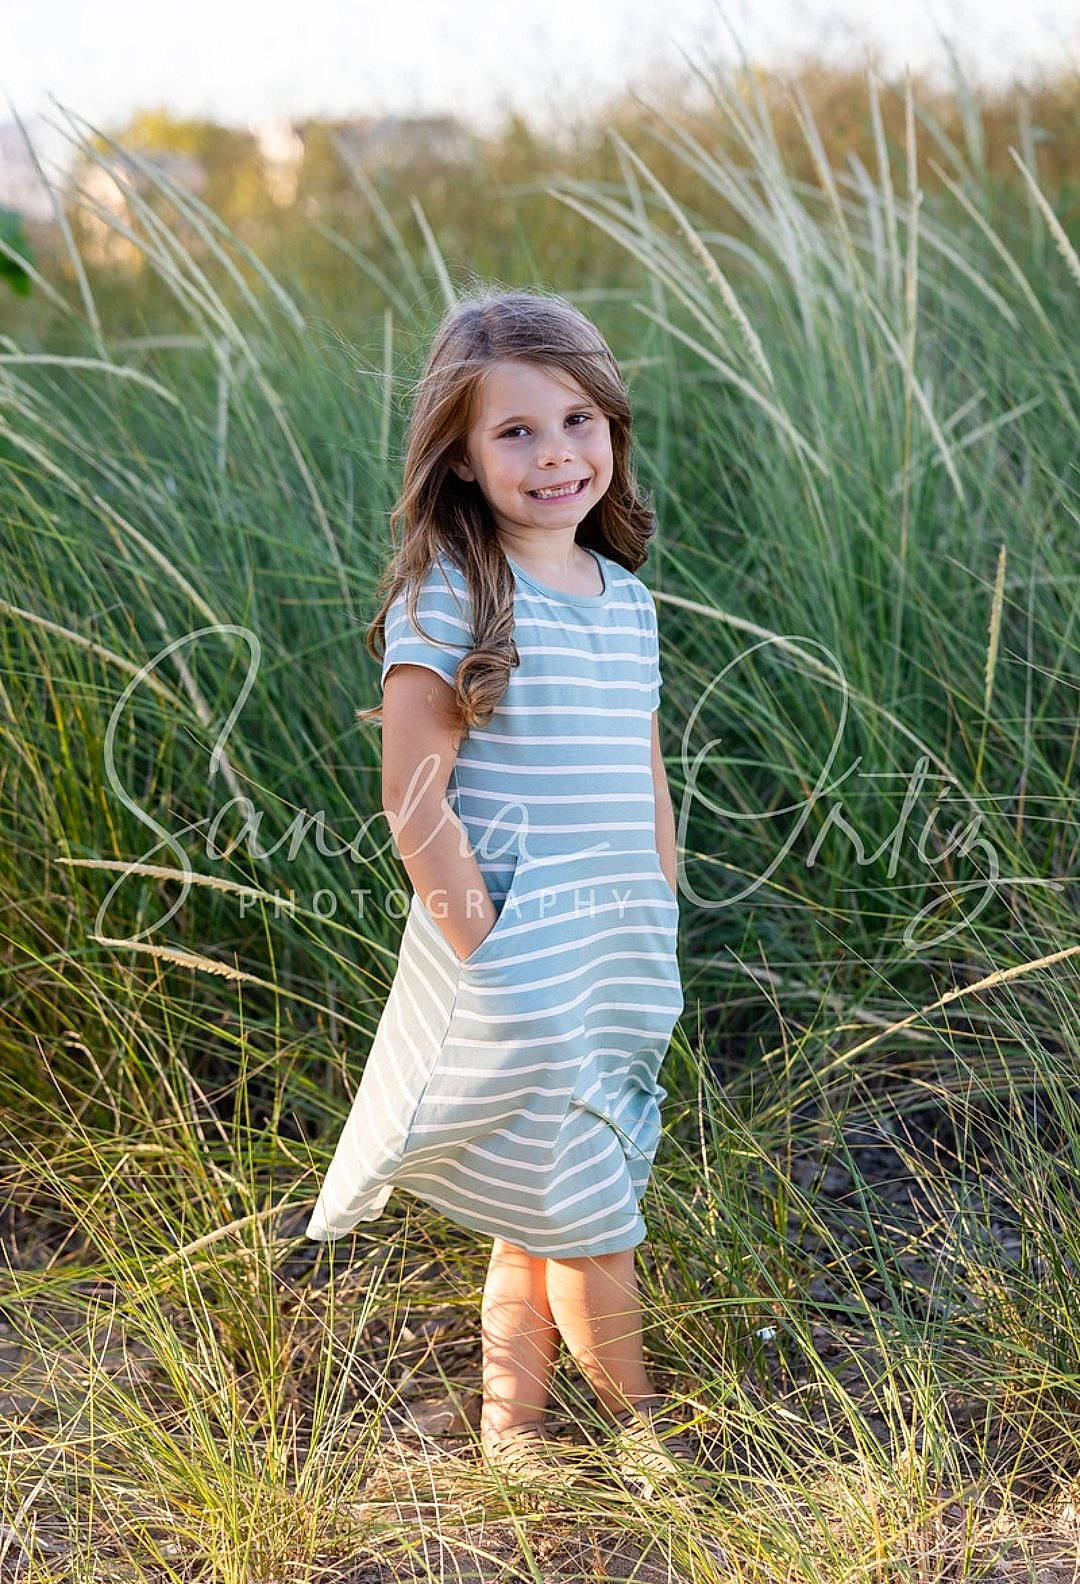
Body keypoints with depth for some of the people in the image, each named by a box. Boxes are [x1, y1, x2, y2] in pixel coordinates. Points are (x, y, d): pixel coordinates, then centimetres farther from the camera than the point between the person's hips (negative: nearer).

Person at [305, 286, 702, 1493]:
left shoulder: (626, 598, 8)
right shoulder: (448, 600, -12)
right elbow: (412, 798, -15)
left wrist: (659, 939, 13)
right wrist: (488, 953, -16)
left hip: (620, 961, 6)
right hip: (513, 967, -6)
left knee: (538, 1216, 16)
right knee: (584, 1218, 5)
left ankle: (511, 1422, 32)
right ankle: (637, 1414, 28)